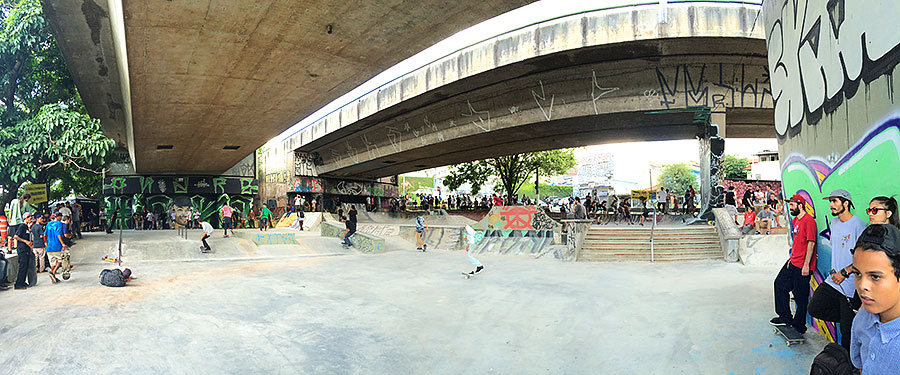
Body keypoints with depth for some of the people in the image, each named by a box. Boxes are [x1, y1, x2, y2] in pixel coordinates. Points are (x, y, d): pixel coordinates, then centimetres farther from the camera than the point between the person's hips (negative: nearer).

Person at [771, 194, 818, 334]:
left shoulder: (808, 220, -16)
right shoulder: (795, 220, 14)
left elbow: (811, 243, -19)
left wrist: (806, 265, -20)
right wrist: (792, 258, 20)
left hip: (802, 266, -10)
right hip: (793, 262, 10)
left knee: (801, 297, 0)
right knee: (780, 284, 14)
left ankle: (799, 327, 12)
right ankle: (785, 317, 24)